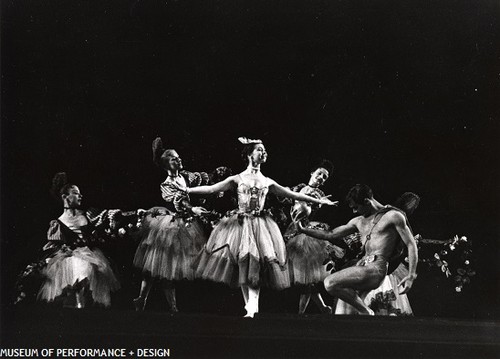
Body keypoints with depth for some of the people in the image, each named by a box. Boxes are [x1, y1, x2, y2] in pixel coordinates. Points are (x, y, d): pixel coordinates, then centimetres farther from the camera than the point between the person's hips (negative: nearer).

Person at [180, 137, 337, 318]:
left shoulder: (267, 182, 12)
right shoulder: (237, 179, 5)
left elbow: (292, 194, 17)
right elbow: (211, 189, 0)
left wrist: (317, 200, 17)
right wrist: (186, 190, -9)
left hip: (260, 225, 2)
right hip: (241, 223, -1)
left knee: (255, 266, -9)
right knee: (243, 264, -7)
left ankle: (251, 309, -11)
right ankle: (250, 308, -1)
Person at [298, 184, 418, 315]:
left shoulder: (393, 216, 1)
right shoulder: (359, 221, 21)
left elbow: (411, 244, -2)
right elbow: (331, 235, 25)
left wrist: (411, 276, -11)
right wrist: (304, 230, 19)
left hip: (376, 268, -8)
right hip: (362, 265, 8)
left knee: (330, 283, -22)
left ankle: (366, 312, -12)